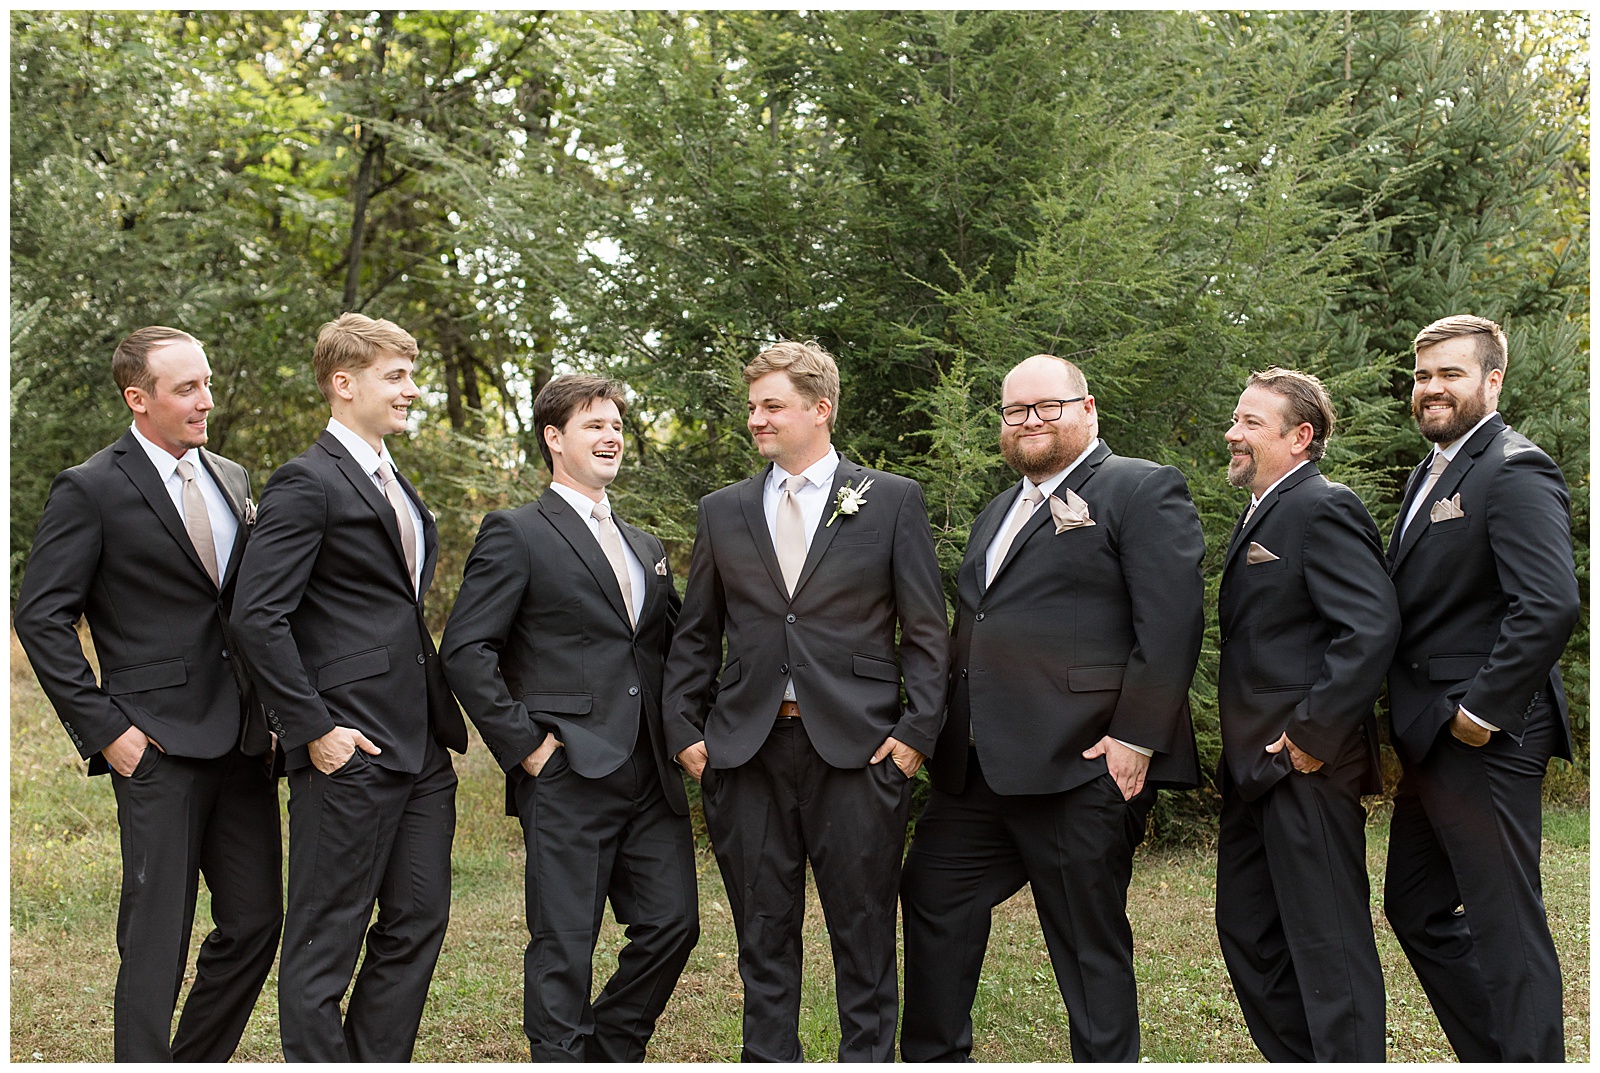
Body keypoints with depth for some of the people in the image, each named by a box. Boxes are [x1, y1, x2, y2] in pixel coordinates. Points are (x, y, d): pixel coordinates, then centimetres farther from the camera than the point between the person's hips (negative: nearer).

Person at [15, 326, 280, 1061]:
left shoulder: (232, 480, 13)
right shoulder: (91, 490, -6)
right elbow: (41, 617, -7)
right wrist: (105, 729, -11)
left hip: (242, 742, 6)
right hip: (160, 747, -6)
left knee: (255, 920, 10)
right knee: (157, 937, -2)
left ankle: (197, 1062, 27)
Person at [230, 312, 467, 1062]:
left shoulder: (394, 485, 18)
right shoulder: (308, 482, -10)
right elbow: (257, 616, -17)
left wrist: (441, 711, 15)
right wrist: (314, 730, -17)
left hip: (420, 747, 9)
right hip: (350, 749, -9)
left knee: (417, 922, 13)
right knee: (326, 939, 1)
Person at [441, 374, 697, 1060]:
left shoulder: (646, 547, 20)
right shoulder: (516, 534, -2)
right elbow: (465, 650, -10)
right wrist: (526, 745, -12)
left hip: (652, 776, 7)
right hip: (568, 776, -6)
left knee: (673, 922, 6)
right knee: (564, 945, -1)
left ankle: (607, 1051, 26)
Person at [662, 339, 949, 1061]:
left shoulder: (892, 501, 3)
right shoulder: (722, 512, 12)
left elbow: (925, 631, 2)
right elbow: (694, 637, 14)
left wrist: (916, 732, -6)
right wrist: (685, 731, 5)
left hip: (858, 749, -2)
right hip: (744, 751, 3)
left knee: (864, 935, 4)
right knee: (763, 935, 9)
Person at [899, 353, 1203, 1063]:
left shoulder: (1144, 490, -4)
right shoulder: (997, 514, 22)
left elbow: (1172, 623, -13)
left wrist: (1135, 739, -19)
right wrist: (947, 737, 19)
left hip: (1082, 766, -8)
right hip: (979, 767, 8)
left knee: (1090, 943, 2)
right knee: (932, 899, 14)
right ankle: (935, 1057, 29)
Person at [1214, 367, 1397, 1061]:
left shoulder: (1323, 509, -12)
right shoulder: (1262, 517, 18)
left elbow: (1372, 629, -22)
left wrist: (1311, 734, -21)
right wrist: (1243, 754, 15)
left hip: (1307, 768, -10)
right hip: (1256, 769, 10)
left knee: (1329, 945, -3)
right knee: (1246, 933, 15)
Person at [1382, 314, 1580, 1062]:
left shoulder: (1514, 471, -14)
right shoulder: (1429, 475, 16)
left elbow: (1551, 606, -26)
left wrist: (1480, 711, -20)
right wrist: (1410, 719, 12)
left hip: (1485, 741, -10)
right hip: (1432, 743, 10)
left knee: (1505, 925, -3)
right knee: (1416, 908, 17)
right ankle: (1492, 1054, 29)